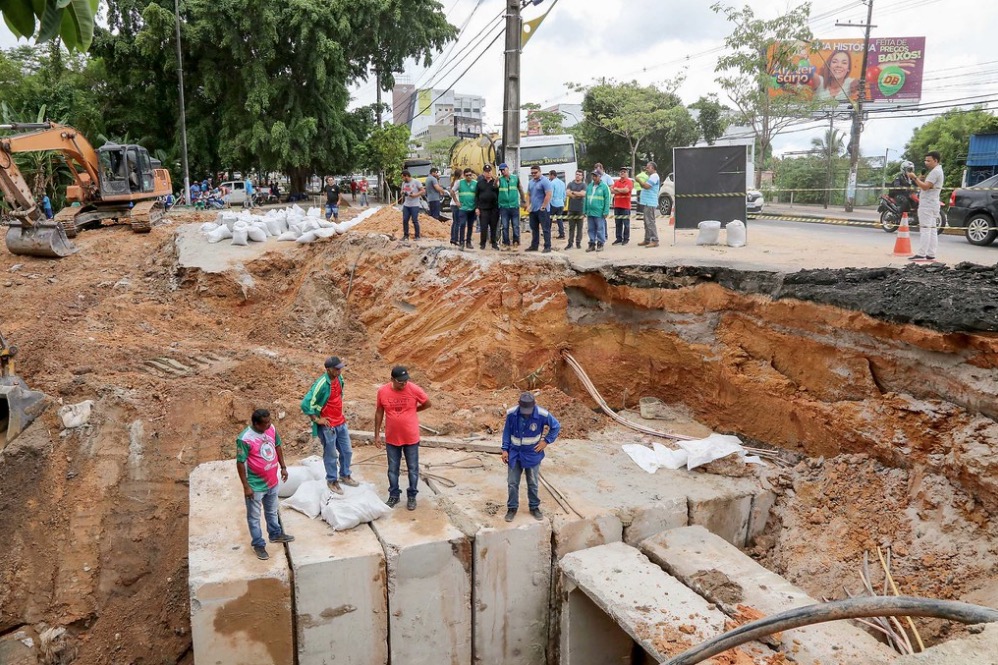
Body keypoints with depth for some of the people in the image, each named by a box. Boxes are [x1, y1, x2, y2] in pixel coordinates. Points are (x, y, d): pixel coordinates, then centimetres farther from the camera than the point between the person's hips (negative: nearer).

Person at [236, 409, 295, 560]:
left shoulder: (271, 429, -9)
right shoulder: (244, 439, -27)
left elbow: (277, 447, 8)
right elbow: (240, 463, -20)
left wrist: (283, 467, 10)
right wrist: (246, 486, -17)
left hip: (272, 481, 6)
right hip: (256, 485, -6)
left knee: (272, 511, 27)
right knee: (254, 517, 14)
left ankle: (275, 534, 47)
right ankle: (258, 545, 30)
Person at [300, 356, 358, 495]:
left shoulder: (339, 378, -2)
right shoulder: (321, 384, -26)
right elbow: (305, 404, -26)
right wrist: (316, 420, -17)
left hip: (341, 422, 7)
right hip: (327, 425, -7)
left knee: (347, 451, 17)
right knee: (331, 455, 8)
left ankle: (345, 476, 37)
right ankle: (332, 481, 26)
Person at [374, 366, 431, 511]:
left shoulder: (414, 390, -15)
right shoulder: (382, 391, -10)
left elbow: (427, 404, 2)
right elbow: (379, 413, 2)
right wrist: (377, 435, 3)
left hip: (411, 438, -1)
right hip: (392, 438, 1)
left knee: (413, 469, 10)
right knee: (393, 469, 14)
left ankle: (412, 496, 26)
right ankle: (394, 495, 31)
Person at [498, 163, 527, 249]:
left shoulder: (515, 178, 3)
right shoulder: (499, 179, 0)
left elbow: (520, 190, 10)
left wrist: (524, 201, 12)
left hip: (514, 206, 0)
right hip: (503, 206, 0)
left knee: (516, 226, 3)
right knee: (505, 227, 4)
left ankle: (516, 243, 12)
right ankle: (506, 244, 12)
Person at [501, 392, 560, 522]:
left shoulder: (542, 415, -21)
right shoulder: (511, 414, -17)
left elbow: (556, 426, -4)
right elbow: (506, 431, -2)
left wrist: (546, 441, -9)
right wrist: (505, 449, -3)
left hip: (532, 454, -1)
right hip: (514, 453, 1)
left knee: (533, 483, 12)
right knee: (512, 483, 7)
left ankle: (534, 507, 31)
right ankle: (512, 508, 24)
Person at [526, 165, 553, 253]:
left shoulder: (545, 181, -11)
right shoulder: (530, 182, 13)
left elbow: (548, 195, -18)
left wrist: (543, 207, -19)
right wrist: (529, 205, 8)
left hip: (542, 210, -8)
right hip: (533, 210, 8)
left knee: (545, 228, -4)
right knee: (534, 228, 13)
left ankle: (547, 246, -1)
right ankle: (534, 246, 21)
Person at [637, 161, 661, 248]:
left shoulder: (654, 176, -11)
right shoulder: (651, 176, 23)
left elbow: (647, 186, -23)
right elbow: (645, 186, 27)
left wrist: (639, 181, -12)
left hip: (650, 203, -11)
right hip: (647, 202, 11)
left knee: (650, 222, -14)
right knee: (647, 222, 13)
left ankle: (654, 241, -15)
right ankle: (647, 240, 19)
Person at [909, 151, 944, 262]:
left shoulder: (935, 171, -12)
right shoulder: (938, 171, 23)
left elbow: (925, 187, -20)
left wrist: (916, 178, -14)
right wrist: (921, 179, 5)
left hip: (927, 205, -11)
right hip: (932, 204, 11)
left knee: (925, 229, -12)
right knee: (932, 230, 8)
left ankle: (921, 255, -15)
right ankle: (931, 255, 10)